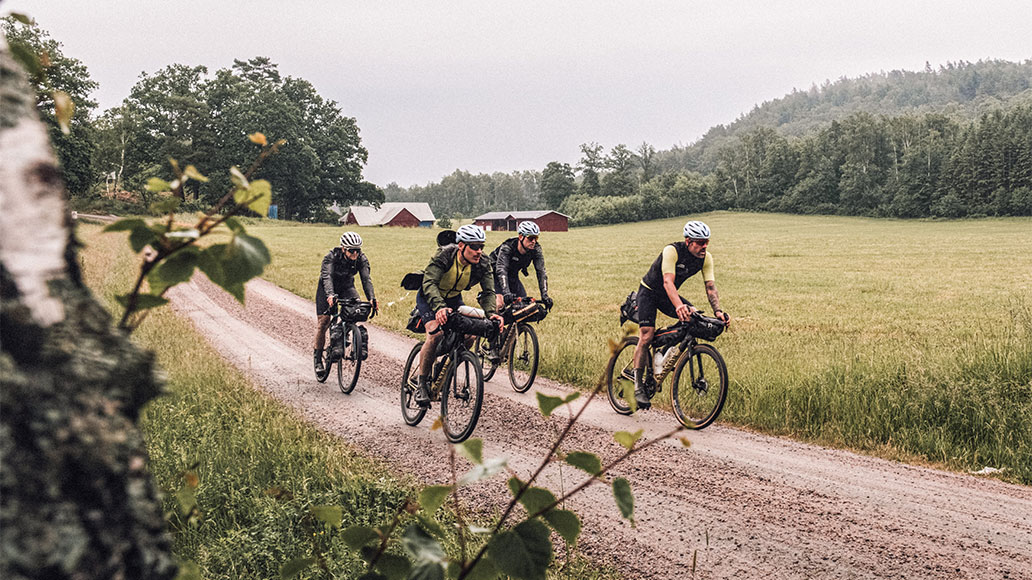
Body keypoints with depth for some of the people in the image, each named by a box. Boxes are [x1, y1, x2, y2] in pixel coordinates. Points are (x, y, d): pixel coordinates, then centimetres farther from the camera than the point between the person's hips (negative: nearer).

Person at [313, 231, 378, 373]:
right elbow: (327, 277, -43)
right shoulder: (331, 257, -29)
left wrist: (372, 299, -46)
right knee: (323, 321, -10)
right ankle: (318, 359, 3)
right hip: (327, 289, -3)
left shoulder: (361, 259, -21)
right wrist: (330, 295, -61)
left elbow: (366, 279, -30)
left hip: (346, 288, 3)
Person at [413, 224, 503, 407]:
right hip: (429, 298, -5)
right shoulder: (443, 256, -32)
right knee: (435, 333, -28)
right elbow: (429, 283, -42)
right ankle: (422, 385, -18)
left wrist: (491, 312, -44)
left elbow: (488, 291, -23)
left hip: (454, 299, 5)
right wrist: (439, 307, -59)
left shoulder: (483, 265, -20)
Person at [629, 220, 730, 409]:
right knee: (646, 335, -17)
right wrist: (679, 306, -56)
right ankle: (637, 386, -12)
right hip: (649, 292, -6)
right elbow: (668, 282, -40)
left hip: (668, 296, 6)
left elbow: (710, 287, -15)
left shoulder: (706, 258, -13)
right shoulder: (672, 251, -30)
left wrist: (717, 311, -32)